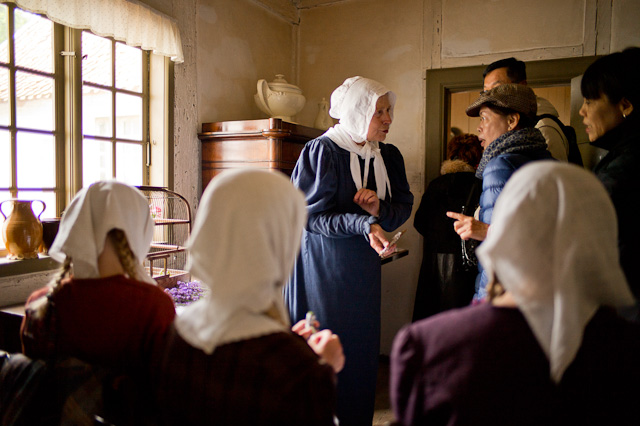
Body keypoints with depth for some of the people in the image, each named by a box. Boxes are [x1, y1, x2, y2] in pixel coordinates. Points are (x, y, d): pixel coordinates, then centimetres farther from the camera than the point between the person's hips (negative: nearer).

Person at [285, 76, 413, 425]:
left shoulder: (389, 157, 5)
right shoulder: (321, 151, -13)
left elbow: (404, 206, 8)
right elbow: (309, 214, -15)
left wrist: (380, 209, -15)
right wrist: (363, 224, -27)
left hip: (363, 267, 6)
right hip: (322, 266, -5)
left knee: (362, 350, 13)